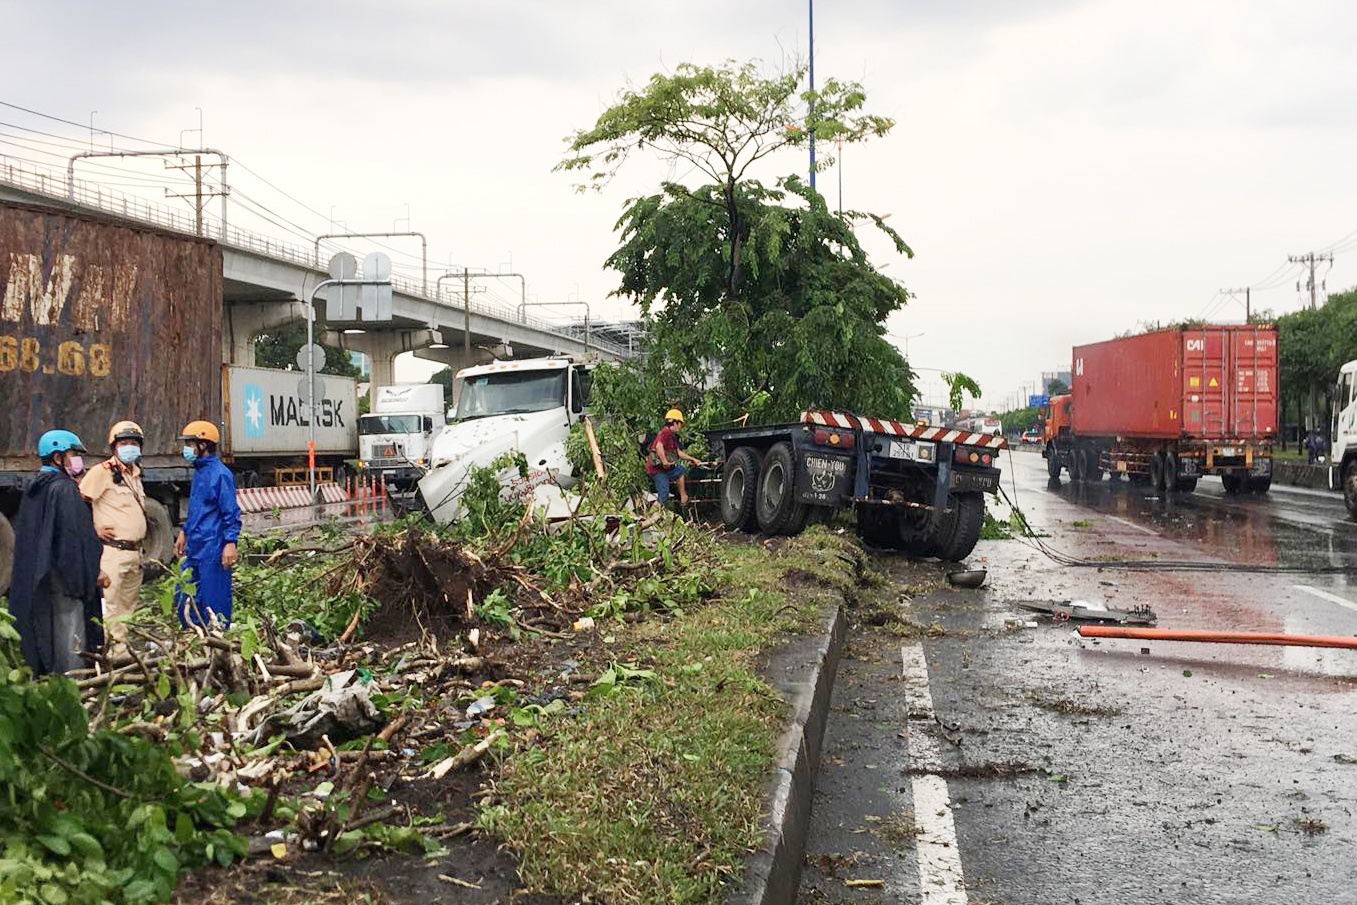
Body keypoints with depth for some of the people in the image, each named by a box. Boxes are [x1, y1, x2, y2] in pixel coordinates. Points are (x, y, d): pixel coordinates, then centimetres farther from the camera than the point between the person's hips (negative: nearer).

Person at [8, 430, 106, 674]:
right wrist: (94, 572, -14)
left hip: (33, 578, 9)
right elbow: (75, 535, -18)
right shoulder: (65, 489, -14)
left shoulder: (34, 490, 13)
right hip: (63, 574, -9)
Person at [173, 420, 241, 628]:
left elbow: (231, 513, -16)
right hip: (194, 549, 10)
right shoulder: (198, 472, 15)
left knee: (214, 604, -3)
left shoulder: (220, 474, -14)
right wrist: (184, 532, 28)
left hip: (213, 551, -10)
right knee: (183, 599, 12)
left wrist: (231, 543, -23)